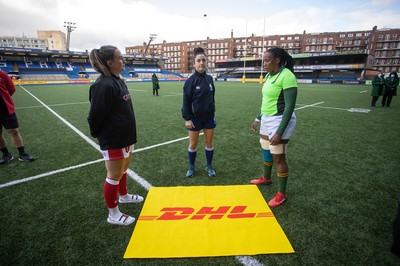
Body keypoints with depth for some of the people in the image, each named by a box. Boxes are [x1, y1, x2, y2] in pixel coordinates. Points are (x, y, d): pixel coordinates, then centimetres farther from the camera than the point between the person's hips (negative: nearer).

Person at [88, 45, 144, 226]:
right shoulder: (104, 85, -23)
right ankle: (113, 214, 23)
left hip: (125, 136, 9)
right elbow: (95, 115, -22)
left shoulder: (118, 81, 9)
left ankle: (123, 195, 48)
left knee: (123, 168, 24)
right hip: (113, 140, -9)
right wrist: (97, 135, -5)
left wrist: (128, 135, 14)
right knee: (115, 175, 4)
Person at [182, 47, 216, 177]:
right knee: (193, 144, 8)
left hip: (209, 117, 4)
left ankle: (209, 166, 30)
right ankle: (191, 167, 29)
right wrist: (187, 118, -13)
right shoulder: (190, 80, -10)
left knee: (209, 143, 11)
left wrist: (213, 112, 13)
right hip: (195, 118, -3)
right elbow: (186, 101, -9)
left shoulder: (209, 78, 2)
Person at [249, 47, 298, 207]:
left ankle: (282, 194, 20)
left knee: (278, 158, 1)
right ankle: (266, 179, 45)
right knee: (266, 151, 22)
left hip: (280, 121, -9)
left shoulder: (286, 76, -19)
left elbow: (289, 107, -22)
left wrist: (280, 132, -25)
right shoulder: (269, 76, 9)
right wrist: (259, 119, 21)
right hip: (267, 120, 9)